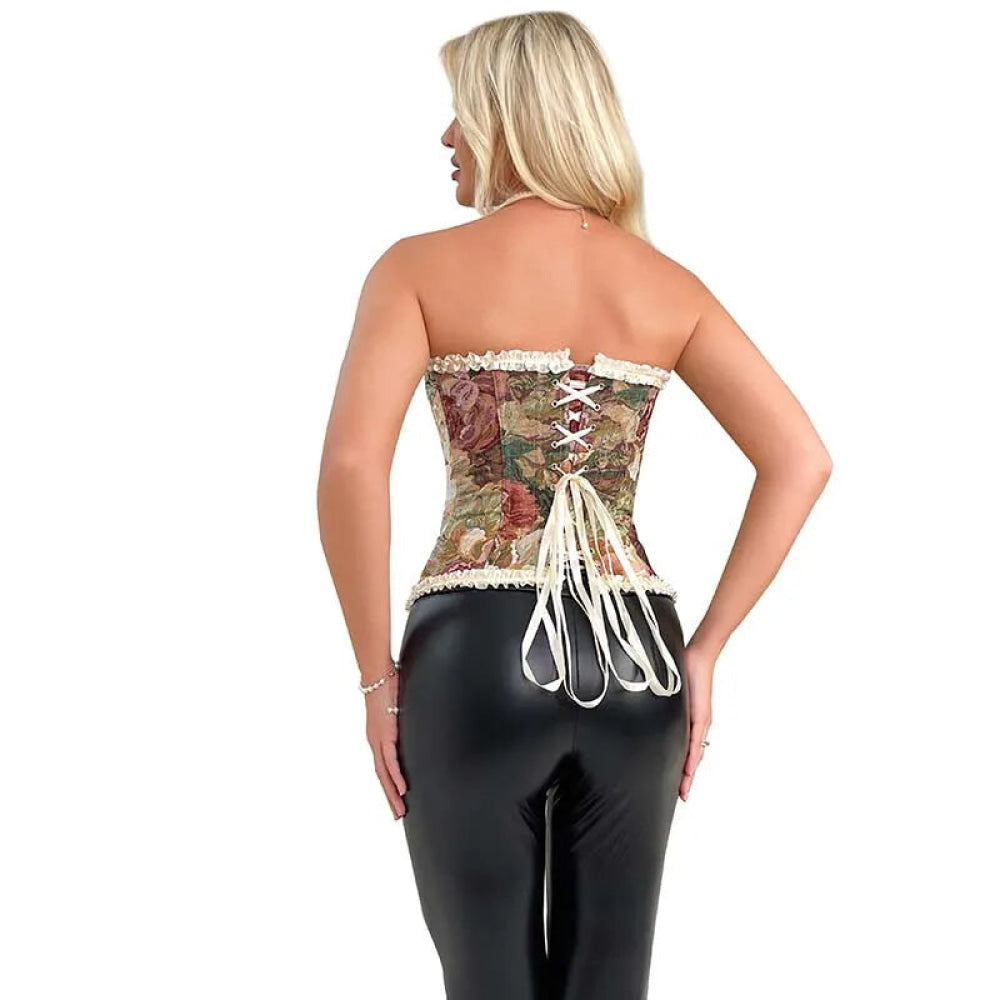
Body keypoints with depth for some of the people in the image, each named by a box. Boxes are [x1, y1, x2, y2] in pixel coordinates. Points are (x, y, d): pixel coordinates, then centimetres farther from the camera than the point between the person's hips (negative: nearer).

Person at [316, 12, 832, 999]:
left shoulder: (422, 268, -4)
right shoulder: (667, 286, 6)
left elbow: (351, 468, -16)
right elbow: (800, 461, 1)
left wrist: (377, 673, -7)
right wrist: (704, 650, 3)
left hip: (479, 655, -3)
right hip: (634, 658, 4)